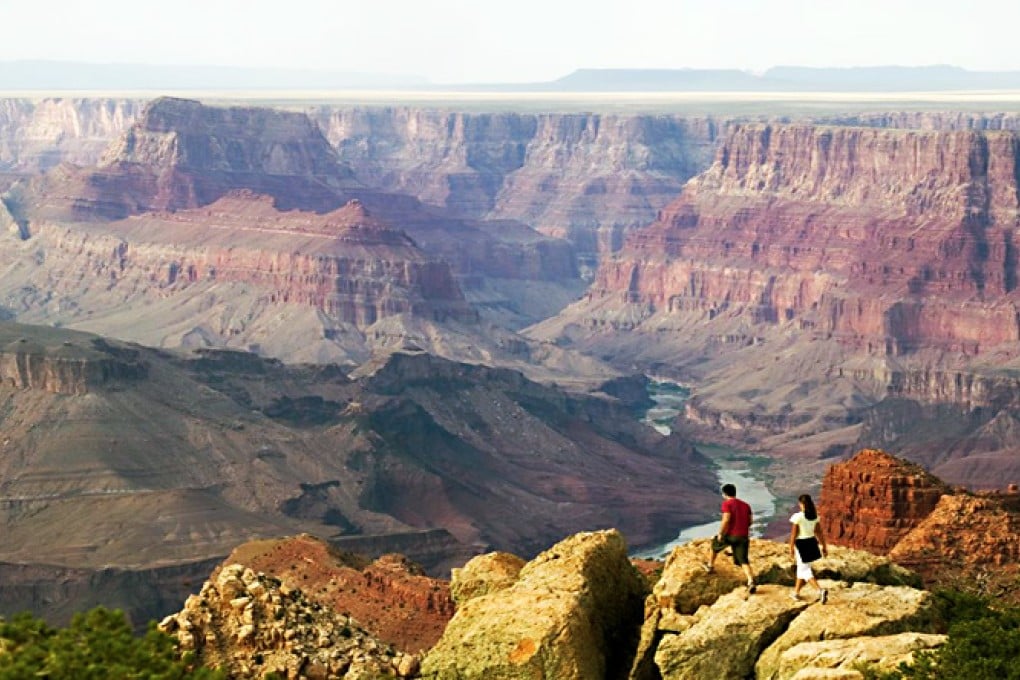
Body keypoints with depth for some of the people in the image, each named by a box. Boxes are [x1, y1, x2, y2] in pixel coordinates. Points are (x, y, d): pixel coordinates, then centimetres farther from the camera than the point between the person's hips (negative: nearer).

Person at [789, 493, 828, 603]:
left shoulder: (797, 516, -17)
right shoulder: (814, 516, 2)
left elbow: (793, 534, -15)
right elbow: (820, 532, 5)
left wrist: (791, 548, -8)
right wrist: (824, 546, 11)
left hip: (801, 544, -7)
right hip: (812, 543, 7)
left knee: (805, 571, -2)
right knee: (801, 568, 21)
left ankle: (821, 590, -20)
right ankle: (796, 592, 30)